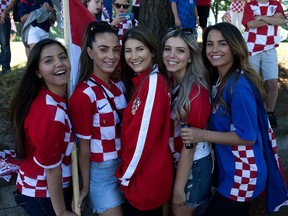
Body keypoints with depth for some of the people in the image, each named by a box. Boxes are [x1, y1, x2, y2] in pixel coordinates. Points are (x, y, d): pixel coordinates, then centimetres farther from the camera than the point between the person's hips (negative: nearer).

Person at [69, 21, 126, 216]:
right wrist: (85, 186, -7)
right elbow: (83, 146, -15)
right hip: (101, 171, -6)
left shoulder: (119, 85, -1)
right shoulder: (84, 95, -21)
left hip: (124, 165, 7)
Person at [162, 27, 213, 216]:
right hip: (173, 161, 7)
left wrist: (179, 187, -15)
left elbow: (189, 144, -20)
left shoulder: (196, 92, -23)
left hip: (193, 166, -7)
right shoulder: (168, 83, -1)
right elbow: (170, 130, 3)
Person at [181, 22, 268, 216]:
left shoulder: (239, 86, -26)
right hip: (229, 169, 9)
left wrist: (204, 135, -24)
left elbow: (247, 136, -24)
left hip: (242, 173, -8)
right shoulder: (220, 80, 3)